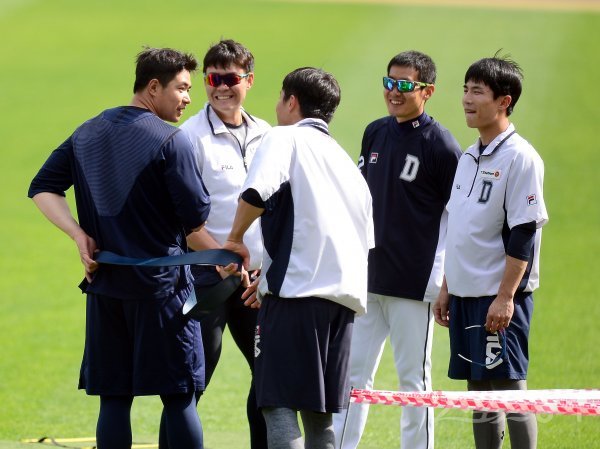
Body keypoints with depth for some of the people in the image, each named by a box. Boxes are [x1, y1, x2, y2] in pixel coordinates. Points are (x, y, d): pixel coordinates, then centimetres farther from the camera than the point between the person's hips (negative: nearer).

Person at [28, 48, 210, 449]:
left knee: (114, 397, 7)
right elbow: (197, 216, -13)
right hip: (162, 282, -6)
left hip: (106, 282, 6)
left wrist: (80, 235, -1)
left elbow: (43, 189, 8)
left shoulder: (88, 133, 9)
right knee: (179, 398, 0)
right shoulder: (171, 140, -12)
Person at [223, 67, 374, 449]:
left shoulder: (286, 138, 1)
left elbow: (257, 192, -20)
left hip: (297, 293, -7)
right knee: (320, 415, 14)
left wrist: (236, 239, -3)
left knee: (279, 406, -8)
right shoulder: (346, 161, 24)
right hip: (345, 296, 7)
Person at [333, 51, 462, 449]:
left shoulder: (441, 145, -10)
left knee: (413, 378, 2)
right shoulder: (375, 133, 10)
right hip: (366, 278, 6)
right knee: (353, 372, 7)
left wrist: (446, 282, -11)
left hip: (414, 283, -6)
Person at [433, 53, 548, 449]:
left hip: (501, 298, -8)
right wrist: (447, 288, 18)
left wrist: (505, 297, -19)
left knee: (509, 386, -8)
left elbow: (524, 234, -16)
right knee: (479, 390, 10)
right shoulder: (469, 158, 14)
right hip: (466, 294, 8)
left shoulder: (520, 158, -12)